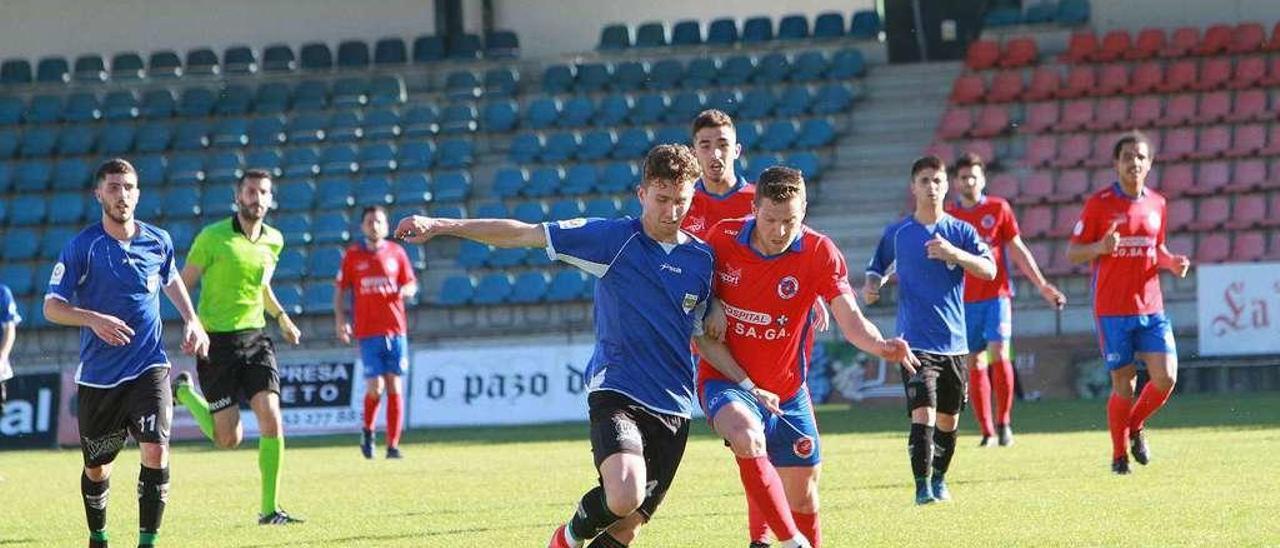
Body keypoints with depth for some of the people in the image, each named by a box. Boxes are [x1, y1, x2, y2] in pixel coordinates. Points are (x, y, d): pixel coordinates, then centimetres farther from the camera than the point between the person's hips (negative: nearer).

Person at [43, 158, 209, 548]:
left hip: (149, 367, 1)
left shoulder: (158, 242, 3)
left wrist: (192, 321, 13)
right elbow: (52, 306, -9)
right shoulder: (81, 246, -7)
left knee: (156, 450, -19)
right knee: (96, 467, 11)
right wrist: (93, 319, -26)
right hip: (98, 376, -1)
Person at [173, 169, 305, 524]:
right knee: (229, 439, 0)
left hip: (255, 338, 4)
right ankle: (185, 392, 30)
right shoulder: (213, 237, -9)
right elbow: (183, 285, -4)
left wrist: (281, 317, 12)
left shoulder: (274, 241, 8)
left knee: (271, 420, -14)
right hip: (217, 341, -4)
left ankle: (269, 509, -7)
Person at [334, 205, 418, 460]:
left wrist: (405, 291, -10)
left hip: (395, 330, 1)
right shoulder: (352, 255, 4)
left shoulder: (396, 252, 7)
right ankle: (367, 430, 18)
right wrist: (340, 320, -4)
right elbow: (340, 291, 8)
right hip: (367, 331, -1)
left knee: (394, 386, -1)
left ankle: (393, 445, 3)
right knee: (375, 386, -10)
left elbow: (411, 285, 13)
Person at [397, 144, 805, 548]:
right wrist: (440, 226, -7)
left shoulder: (702, 259, 8)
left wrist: (750, 388, 11)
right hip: (616, 391, -4)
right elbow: (523, 235, -2)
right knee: (625, 498, -28)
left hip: (673, 407, 4)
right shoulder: (613, 238, -3)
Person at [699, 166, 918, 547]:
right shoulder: (723, 238, -10)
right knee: (747, 438, -35)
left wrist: (882, 346, -41)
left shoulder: (819, 253, -12)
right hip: (725, 379, -2)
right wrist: (711, 306, -12)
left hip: (786, 391, 2)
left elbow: (850, 320, -20)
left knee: (803, 499, 6)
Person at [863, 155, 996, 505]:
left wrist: (954, 254, -24)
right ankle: (922, 486, -15)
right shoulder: (897, 234, 5)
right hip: (916, 341, -2)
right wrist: (872, 285, -3)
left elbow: (989, 270, -9)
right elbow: (878, 269, 20)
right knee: (923, 414, -17)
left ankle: (939, 479, 30)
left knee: (948, 420, 11)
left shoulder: (960, 231, 4)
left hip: (954, 341, 2)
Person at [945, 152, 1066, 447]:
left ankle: (1004, 422, -2)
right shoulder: (948, 216, 5)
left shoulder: (998, 208, 3)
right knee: (975, 363, 1)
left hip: (996, 294, -2)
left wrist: (1042, 286, 5)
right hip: (965, 300, 2)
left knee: (998, 354, -17)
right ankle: (987, 431, 7)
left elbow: (1017, 250, 8)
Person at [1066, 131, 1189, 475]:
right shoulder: (1099, 204, -4)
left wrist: (1171, 262, 1)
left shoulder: (1157, 203, 10)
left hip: (1151, 308, 4)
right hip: (1113, 311, -4)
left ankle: (1136, 427, 20)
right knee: (1124, 385, -1)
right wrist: (1100, 247, -21)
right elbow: (1072, 253, -2)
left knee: (1165, 377, -8)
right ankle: (1119, 455, 17)